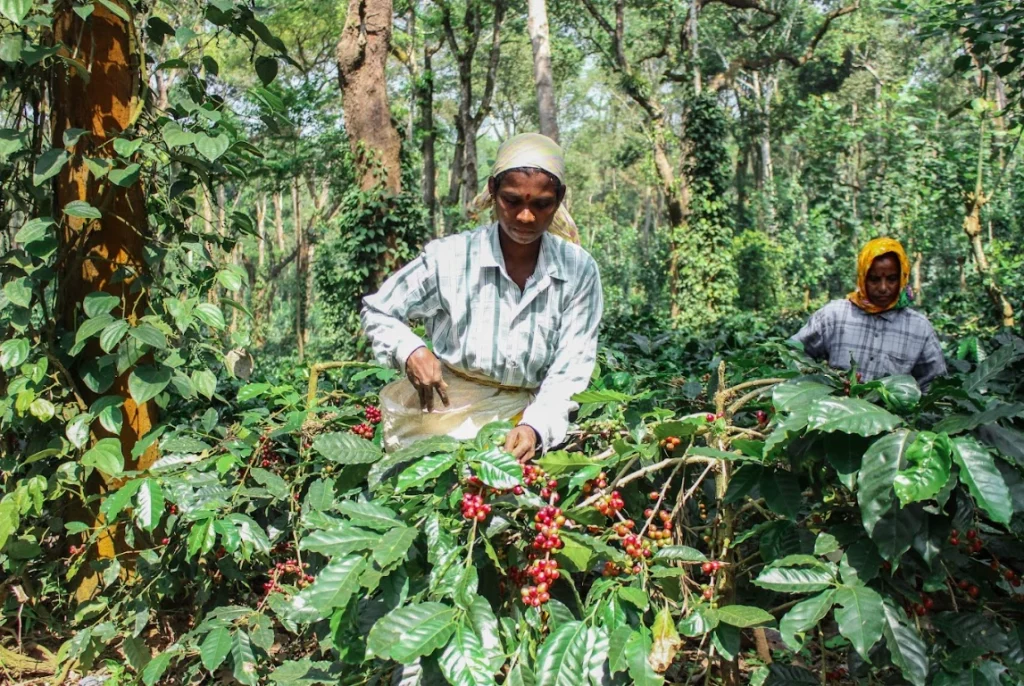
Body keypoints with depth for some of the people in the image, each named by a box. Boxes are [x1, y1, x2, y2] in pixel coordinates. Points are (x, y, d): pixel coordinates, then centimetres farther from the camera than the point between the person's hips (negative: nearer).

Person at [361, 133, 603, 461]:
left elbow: (569, 371, -4)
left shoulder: (579, 271, -5)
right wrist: (410, 351, -16)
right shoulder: (448, 258, -9)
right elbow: (377, 312, 4)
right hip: (446, 412, -1)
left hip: (527, 418, 1)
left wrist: (535, 427, -21)